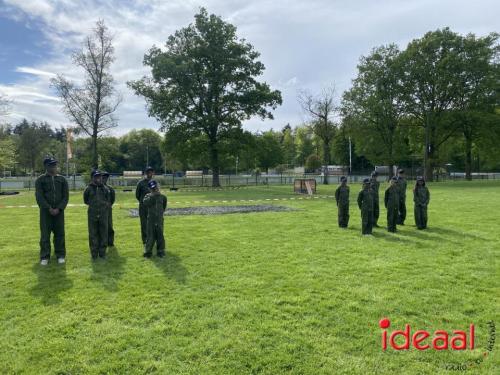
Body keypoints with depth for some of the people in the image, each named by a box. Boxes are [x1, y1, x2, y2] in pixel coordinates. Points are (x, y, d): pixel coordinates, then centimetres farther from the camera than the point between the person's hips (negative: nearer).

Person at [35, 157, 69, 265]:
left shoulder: (62, 179, 7)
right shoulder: (40, 180, 2)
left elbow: (65, 196, 2)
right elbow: (39, 196, -5)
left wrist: (58, 209, -10)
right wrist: (49, 208, -13)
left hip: (59, 211, 1)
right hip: (45, 211, -1)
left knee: (60, 233, 4)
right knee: (45, 234, 2)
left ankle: (60, 255, 14)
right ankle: (44, 257, 11)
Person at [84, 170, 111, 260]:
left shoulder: (105, 189, 7)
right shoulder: (89, 189, 1)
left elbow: (108, 201, 17)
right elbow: (86, 201, 14)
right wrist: (93, 204, 9)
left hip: (103, 215, 2)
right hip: (92, 215, -1)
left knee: (103, 235, 4)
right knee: (93, 235, 2)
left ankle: (102, 253, 15)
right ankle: (94, 254, 11)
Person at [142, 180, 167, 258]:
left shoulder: (162, 197, 2)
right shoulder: (148, 196, 1)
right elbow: (145, 203, -19)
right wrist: (152, 196, -18)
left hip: (159, 219, 1)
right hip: (151, 219, -1)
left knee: (160, 236, 6)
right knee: (150, 236, 2)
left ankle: (160, 252, 17)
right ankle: (148, 252, 14)